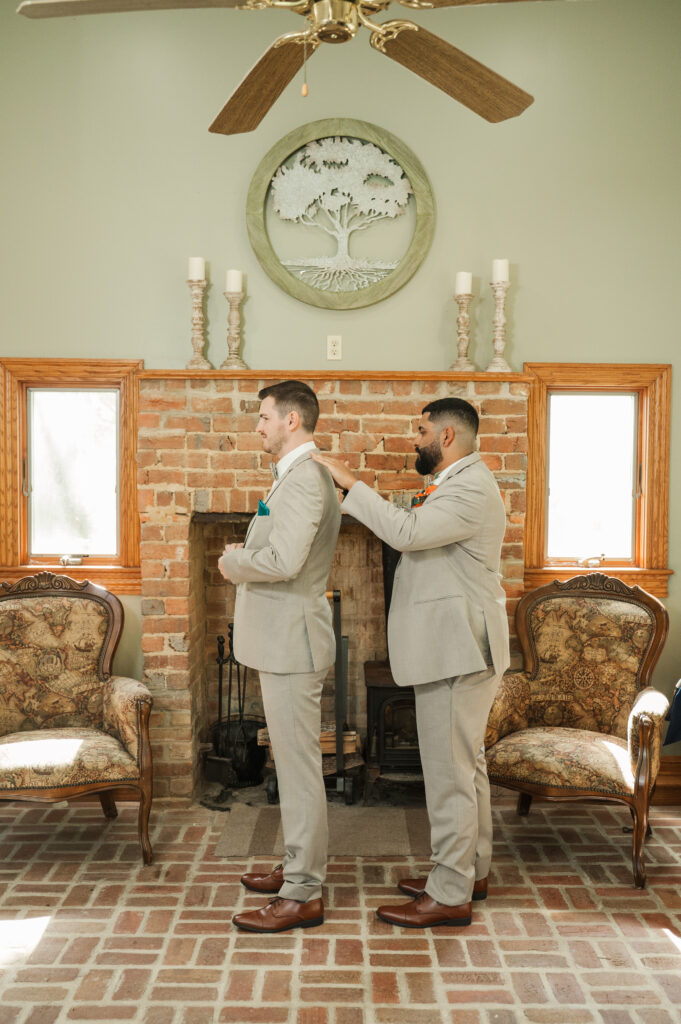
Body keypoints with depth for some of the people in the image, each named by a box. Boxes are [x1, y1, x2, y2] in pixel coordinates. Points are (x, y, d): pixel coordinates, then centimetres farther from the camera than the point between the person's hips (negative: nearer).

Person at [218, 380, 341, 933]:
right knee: (295, 760, 18)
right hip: (284, 636, 11)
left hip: (292, 638, -11)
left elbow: (284, 561, -28)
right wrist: (247, 552, 7)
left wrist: (233, 562, -11)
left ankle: (303, 895, 4)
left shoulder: (304, 477, -18)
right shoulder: (300, 474, 17)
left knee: (298, 764, -4)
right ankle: (302, 864, 31)